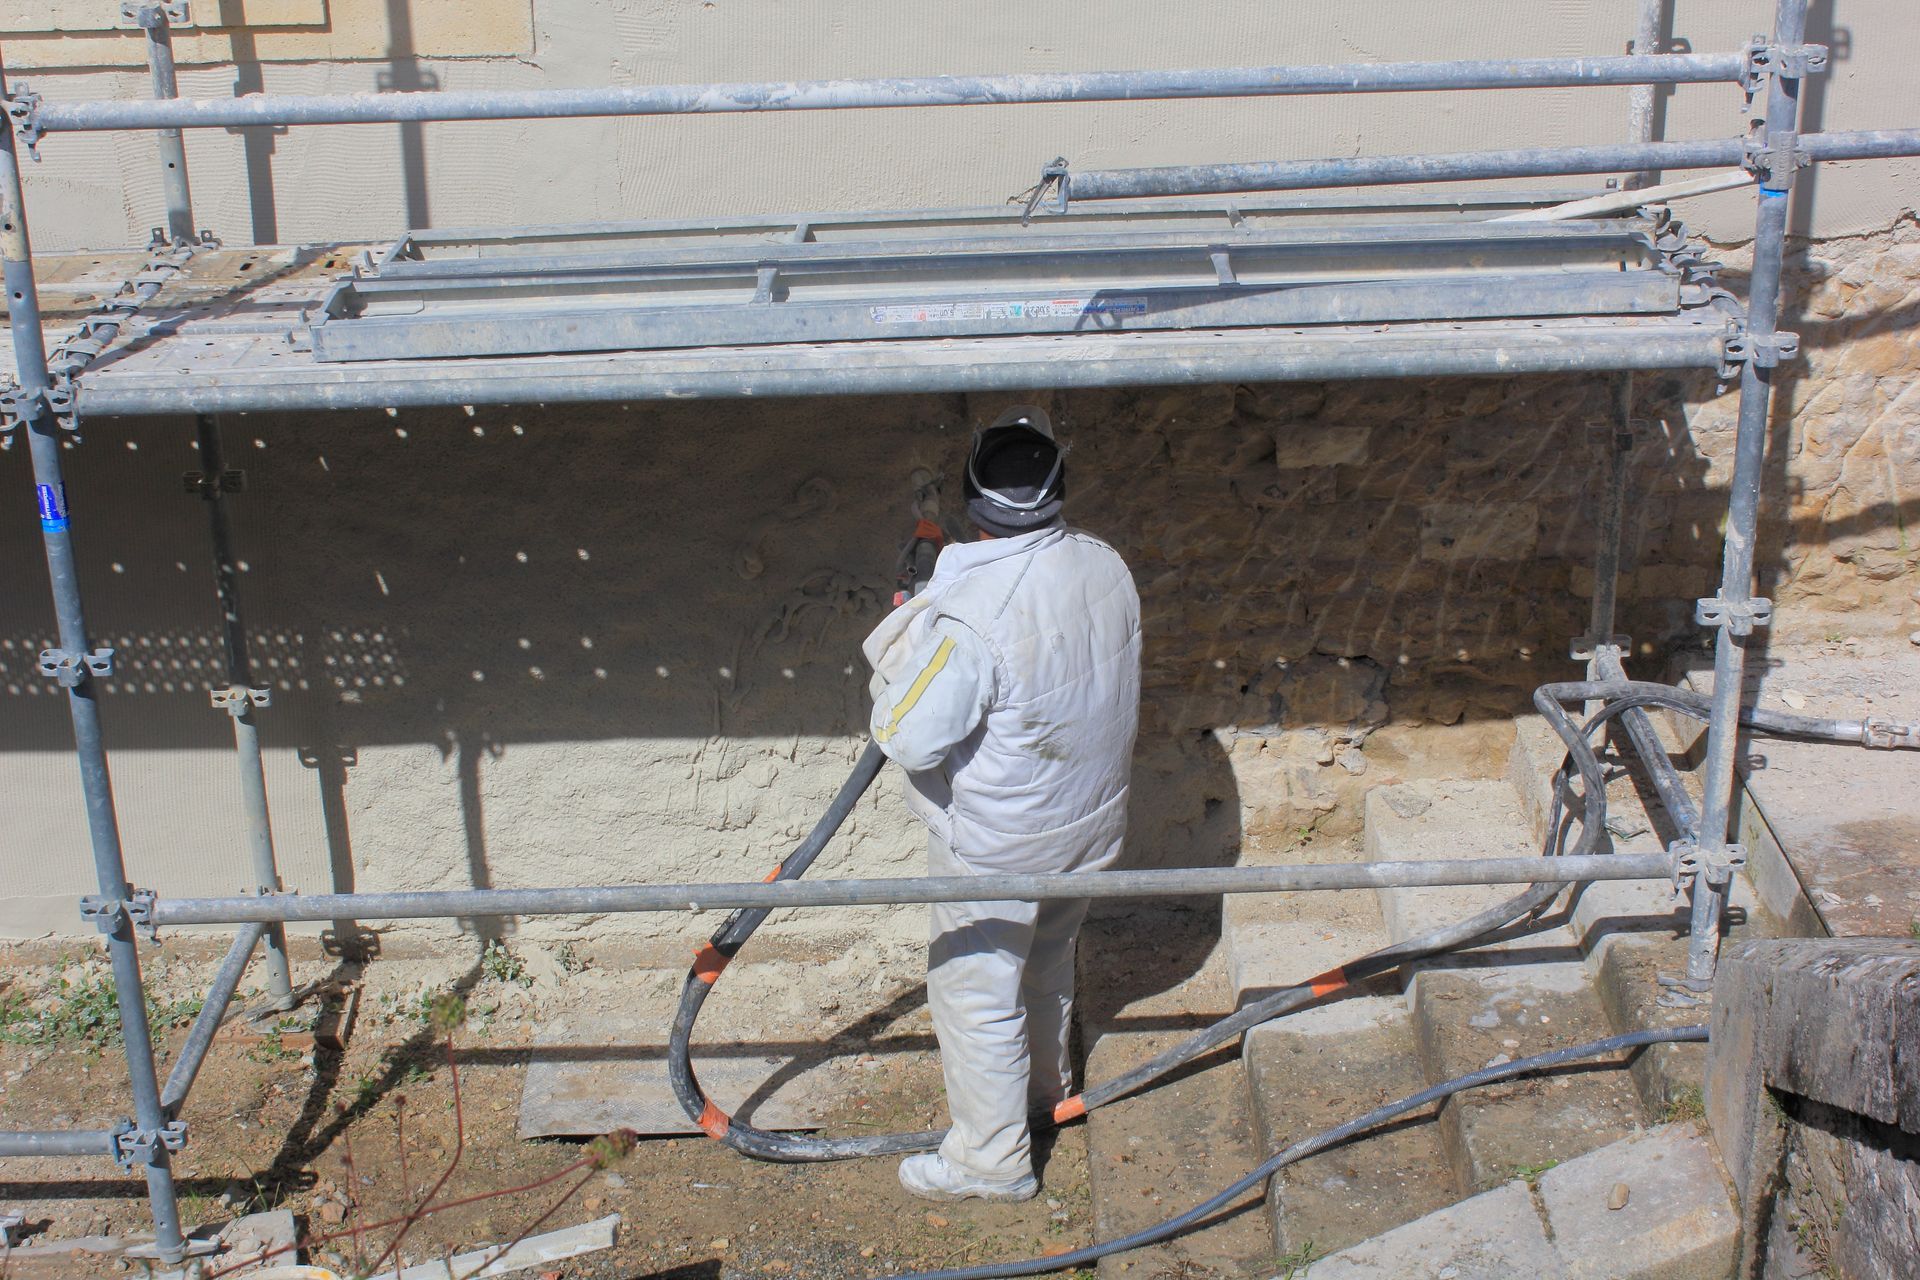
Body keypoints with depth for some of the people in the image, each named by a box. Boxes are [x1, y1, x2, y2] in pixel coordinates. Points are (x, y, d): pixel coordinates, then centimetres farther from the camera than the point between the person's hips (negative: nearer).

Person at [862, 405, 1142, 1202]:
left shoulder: (968, 615, -34)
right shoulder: (1106, 567, -12)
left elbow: (910, 741, -26)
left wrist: (897, 643, -12)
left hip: (999, 848, -7)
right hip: (1093, 819, 7)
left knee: (976, 994, 13)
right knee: (1048, 957, 30)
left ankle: (991, 1159, 30)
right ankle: (1046, 1083, 54)